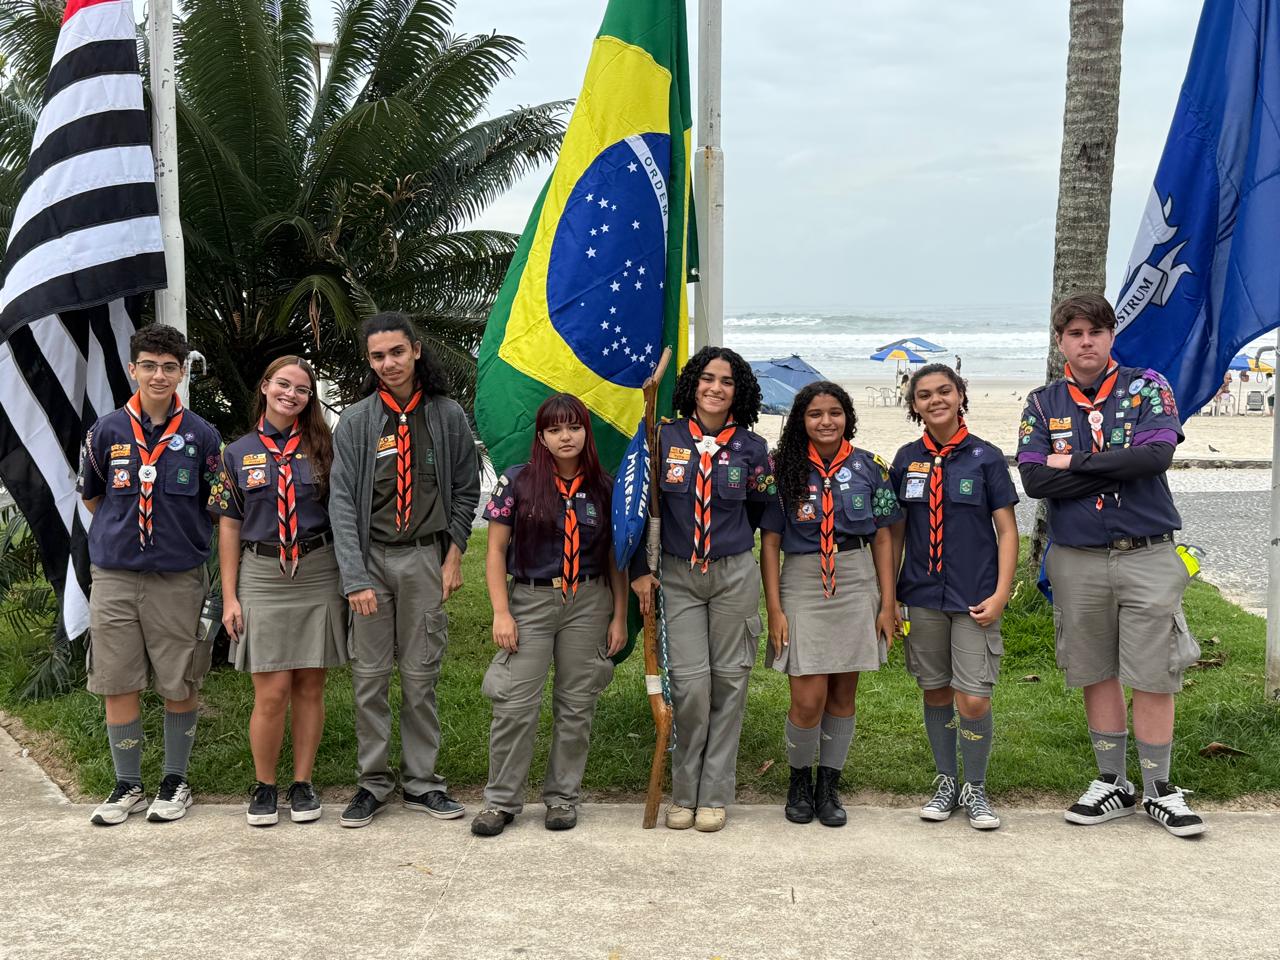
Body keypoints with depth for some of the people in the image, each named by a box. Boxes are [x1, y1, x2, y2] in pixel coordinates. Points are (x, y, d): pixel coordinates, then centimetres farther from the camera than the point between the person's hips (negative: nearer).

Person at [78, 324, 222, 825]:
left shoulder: (201, 435, -1)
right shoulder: (106, 431, 1)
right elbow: (92, 497, 15)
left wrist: (183, 536, 6)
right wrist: (122, 534, 11)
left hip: (179, 578, -1)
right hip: (115, 576, 1)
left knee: (180, 685, 6)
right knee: (118, 685, 5)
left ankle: (175, 781, 21)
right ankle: (127, 785, 19)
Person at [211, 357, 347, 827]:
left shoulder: (322, 449, 5)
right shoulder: (239, 453, 6)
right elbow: (229, 527, 6)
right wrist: (229, 596, 2)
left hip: (318, 574, 1)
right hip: (262, 576, -1)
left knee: (310, 686, 5)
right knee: (272, 692, -4)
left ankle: (302, 783, 17)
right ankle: (264, 786, 13)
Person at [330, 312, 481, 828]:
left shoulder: (448, 416, 3)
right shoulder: (355, 421, -1)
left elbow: (466, 490, 10)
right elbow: (342, 501, -5)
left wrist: (454, 554, 1)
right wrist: (355, 578, -12)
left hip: (425, 558, 1)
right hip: (370, 557, 0)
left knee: (421, 675, 6)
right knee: (369, 676, 3)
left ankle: (421, 781, 15)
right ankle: (374, 781, 14)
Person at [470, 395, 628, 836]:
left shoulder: (605, 489, 5)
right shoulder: (517, 482, -2)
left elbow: (616, 559, 10)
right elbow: (496, 551, -1)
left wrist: (619, 617, 5)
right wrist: (501, 613, -7)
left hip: (589, 603, 2)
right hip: (530, 601, -2)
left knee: (576, 705, 6)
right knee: (515, 704, -5)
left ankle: (563, 796, 19)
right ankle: (501, 800, 7)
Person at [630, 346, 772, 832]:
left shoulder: (751, 447, 2)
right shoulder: (664, 438, 0)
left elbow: (761, 511, 15)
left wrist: (729, 538, 7)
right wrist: (639, 569, 1)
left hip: (734, 575, 1)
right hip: (676, 575, -1)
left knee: (729, 682, 4)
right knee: (690, 682, -7)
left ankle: (714, 794, 14)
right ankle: (683, 793, 10)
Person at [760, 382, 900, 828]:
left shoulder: (869, 468, 4)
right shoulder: (784, 470, -1)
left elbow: (882, 539, 8)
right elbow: (769, 542, 0)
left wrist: (887, 603, 2)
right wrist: (775, 610, -5)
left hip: (858, 583, 2)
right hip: (802, 585, -2)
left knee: (843, 693, 7)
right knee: (808, 699, -7)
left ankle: (829, 786, 22)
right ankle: (799, 781, 16)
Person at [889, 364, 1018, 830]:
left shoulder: (985, 457, -2)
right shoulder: (907, 459, 5)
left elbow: (1007, 529, 0)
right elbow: (896, 530, 11)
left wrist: (1001, 593, -8)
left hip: (975, 598, -3)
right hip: (923, 597, 3)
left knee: (973, 701, -6)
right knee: (936, 692, 11)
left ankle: (974, 788, 14)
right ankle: (946, 781, 26)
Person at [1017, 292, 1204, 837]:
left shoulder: (1147, 388, 0)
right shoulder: (1042, 405, 5)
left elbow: (1157, 455, -17)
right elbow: (1034, 480, -8)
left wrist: (1075, 463, -13)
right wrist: (1117, 469, -12)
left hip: (1147, 556, -2)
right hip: (1077, 561, 2)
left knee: (1154, 678, 1)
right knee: (1097, 675, 11)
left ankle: (1158, 791, 14)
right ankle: (1112, 784, 24)